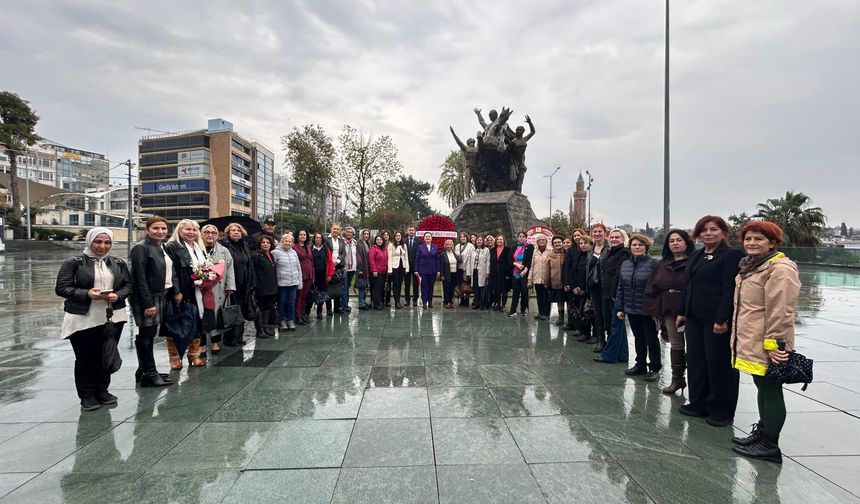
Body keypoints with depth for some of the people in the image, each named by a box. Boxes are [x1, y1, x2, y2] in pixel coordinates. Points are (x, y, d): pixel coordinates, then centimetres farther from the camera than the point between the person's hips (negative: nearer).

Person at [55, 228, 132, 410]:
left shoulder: (119, 263, 7)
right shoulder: (73, 263, -4)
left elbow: (128, 285, 7)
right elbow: (61, 288, -7)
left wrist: (117, 295, -13)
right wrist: (87, 294, -22)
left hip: (113, 317, 3)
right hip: (83, 319, -3)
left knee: (107, 356, 12)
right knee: (86, 358, 6)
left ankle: (102, 391, 28)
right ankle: (87, 396, 20)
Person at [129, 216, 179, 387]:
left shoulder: (164, 248, 12)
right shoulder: (141, 248, -12)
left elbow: (171, 272, 16)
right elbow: (140, 278, -17)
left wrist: (176, 290, 3)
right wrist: (148, 304, -19)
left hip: (162, 296, 8)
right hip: (147, 298, -8)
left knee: (150, 334, 16)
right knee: (146, 334, 0)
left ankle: (144, 371, 27)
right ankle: (149, 374, 9)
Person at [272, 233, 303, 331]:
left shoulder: (294, 252, 11)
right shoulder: (276, 252, -5)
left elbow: (298, 268, 14)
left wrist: (299, 283, 12)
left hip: (293, 282, 4)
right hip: (281, 282, -4)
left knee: (292, 302, 8)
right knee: (282, 302, 6)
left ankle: (291, 320, 19)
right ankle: (282, 321, 18)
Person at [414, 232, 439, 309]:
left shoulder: (435, 247, 6)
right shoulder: (420, 247, 1)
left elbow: (437, 259, 5)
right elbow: (417, 259, 0)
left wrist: (438, 270, 1)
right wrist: (416, 270, -5)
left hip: (432, 271, 2)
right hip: (423, 270, -2)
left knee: (431, 287, 8)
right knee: (424, 287, 1)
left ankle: (430, 302, 18)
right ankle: (424, 302, 8)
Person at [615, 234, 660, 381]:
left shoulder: (653, 263, -10)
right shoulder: (625, 264, 7)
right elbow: (620, 288, 9)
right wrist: (619, 307, 6)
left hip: (648, 310, -5)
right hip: (631, 309, 5)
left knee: (651, 340, 7)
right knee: (638, 338, 17)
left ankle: (654, 368, 21)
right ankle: (640, 365, 30)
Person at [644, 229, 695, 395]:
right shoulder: (663, 265, 11)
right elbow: (652, 289, 11)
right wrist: (655, 309, 5)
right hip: (669, 311, 5)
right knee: (675, 345, 14)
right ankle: (677, 379, 24)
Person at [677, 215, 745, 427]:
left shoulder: (732, 255, -8)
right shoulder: (696, 256, 15)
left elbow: (731, 289, -15)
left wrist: (722, 319, -20)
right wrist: (682, 312, 13)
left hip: (717, 319, -7)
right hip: (694, 318, 8)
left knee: (720, 364, 3)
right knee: (695, 360, 13)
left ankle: (722, 411, 17)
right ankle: (699, 403, 26)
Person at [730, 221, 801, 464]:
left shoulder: (780, 269, -15)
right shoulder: (750, 266, 16)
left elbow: (780, 311, -20)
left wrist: (774, 344, -20)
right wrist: (738, 337, 23)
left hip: (766, 345, -9)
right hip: (750, 343, 9)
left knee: (770, 392, 2)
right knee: (763, 389, 19)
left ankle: (769, 446, 13)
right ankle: (761, 433, 31)